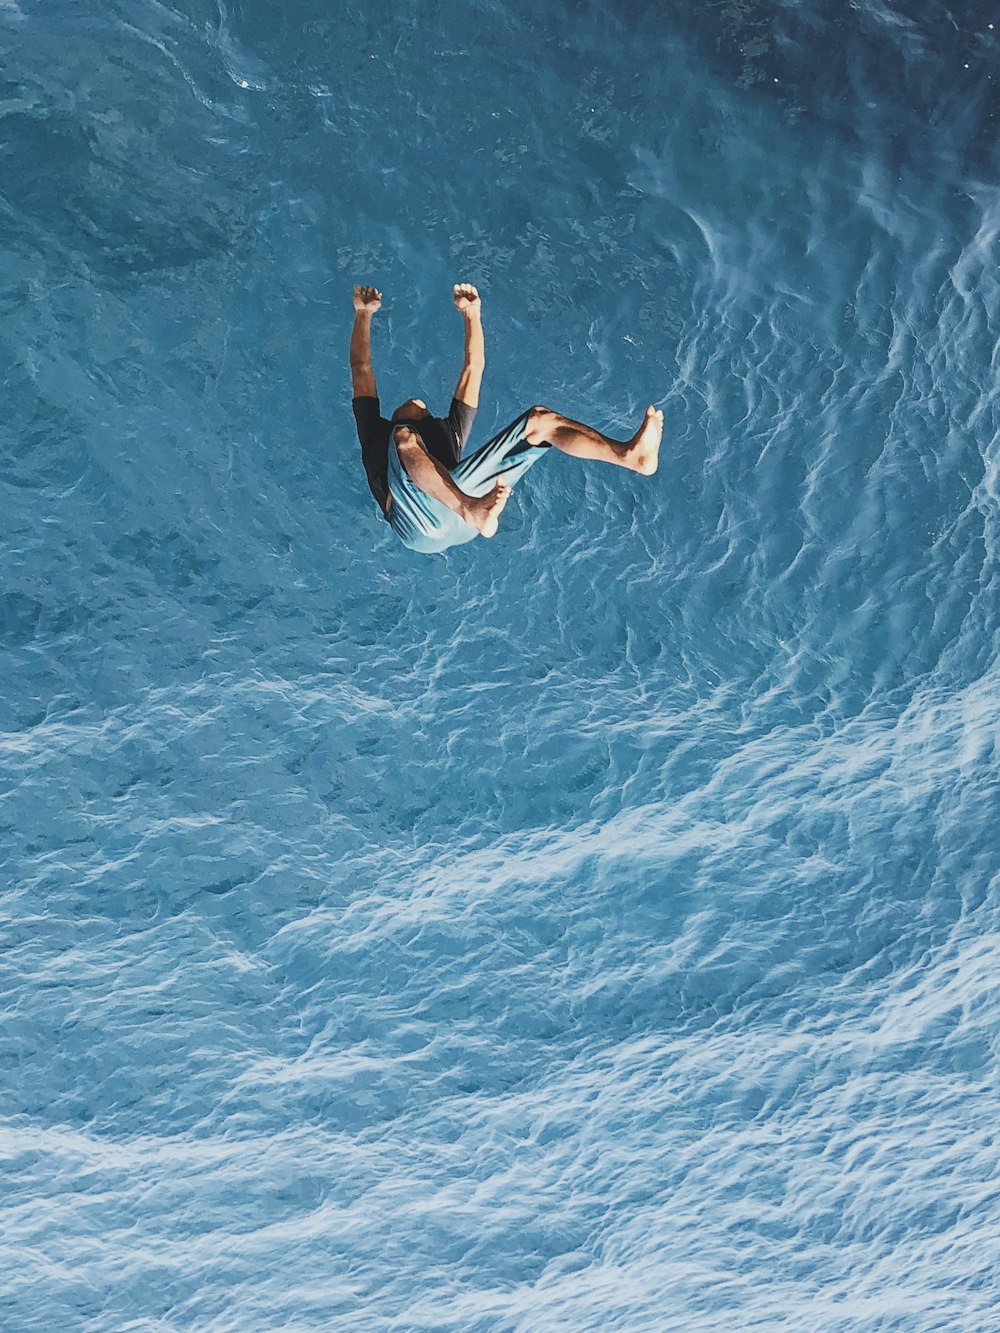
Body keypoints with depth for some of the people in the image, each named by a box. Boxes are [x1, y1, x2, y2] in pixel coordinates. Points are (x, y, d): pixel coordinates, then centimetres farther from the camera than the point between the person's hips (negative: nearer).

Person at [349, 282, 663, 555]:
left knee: (539, 419, -3)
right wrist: (363, 314, 30)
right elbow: (362, 369, 33)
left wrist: (472, 316, 35)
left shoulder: (447, 430, 41)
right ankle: (472, 511, -59)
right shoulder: (378, 430, 36)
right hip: (418, 522, -3)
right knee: (406, 438, -34)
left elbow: (473, 368, 40)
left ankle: (630, 454, -28)